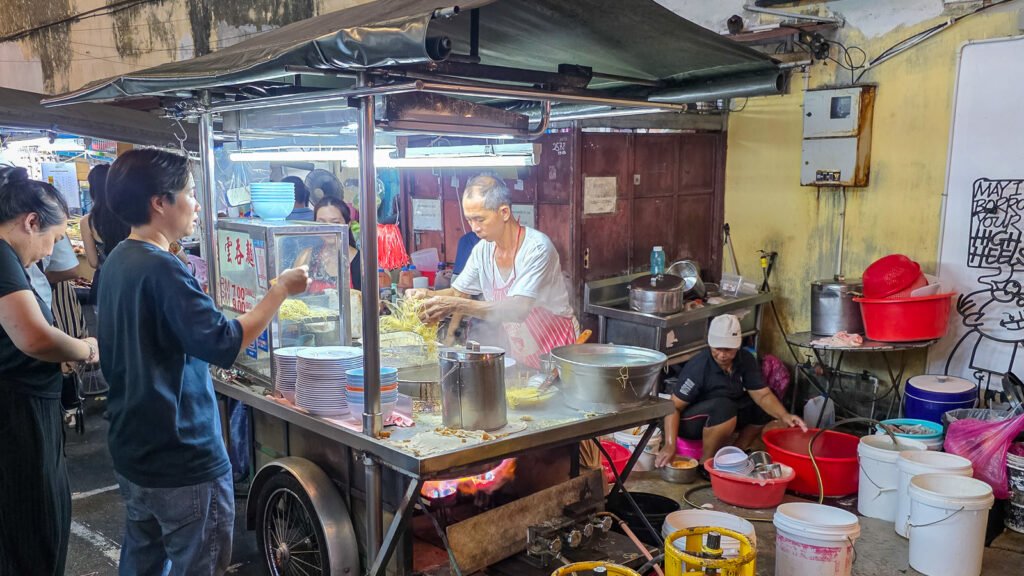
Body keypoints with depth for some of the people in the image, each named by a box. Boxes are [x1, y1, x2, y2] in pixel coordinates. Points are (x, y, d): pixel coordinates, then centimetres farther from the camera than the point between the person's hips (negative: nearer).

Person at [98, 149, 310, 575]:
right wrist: (280, 290, -20)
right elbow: (224, 345, -28)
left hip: (132, 452, 10)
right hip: (183, 462, -10)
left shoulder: (118, 261, 7)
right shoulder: (161, 269, -22)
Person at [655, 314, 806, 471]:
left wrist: (784, 416, -30)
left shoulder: (746, 360, -10)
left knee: (768, 408, -6)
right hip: (692, 421, -6)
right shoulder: (698, 367, -27)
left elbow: (763, 395, -11)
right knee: (723, 406, -35)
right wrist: (670, 445, -35)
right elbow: (674, 407, -26)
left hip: (725, 416, 7)